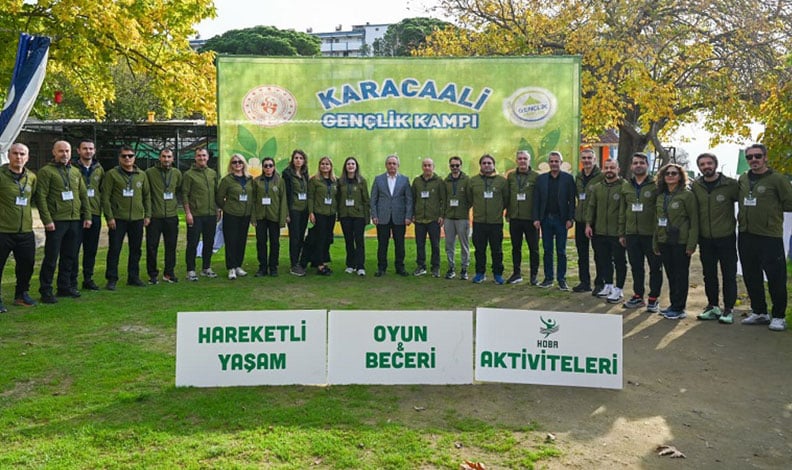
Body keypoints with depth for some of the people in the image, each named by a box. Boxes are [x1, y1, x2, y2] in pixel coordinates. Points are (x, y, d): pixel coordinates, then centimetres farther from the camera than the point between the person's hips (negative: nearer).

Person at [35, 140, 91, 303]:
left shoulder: (75, 172, 15)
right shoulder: (46, 171, -4)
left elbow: (84, 195, 17)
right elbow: (41, 197, -10)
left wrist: (87, 216, 9)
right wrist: (47, 220, -16)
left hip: (75, 221, 6)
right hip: (56, 221, -6)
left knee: (69, 256, 12)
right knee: (51, 257, -2)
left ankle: (64, 286, 23)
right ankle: (45, 290, 6)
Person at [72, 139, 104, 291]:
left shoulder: (99, 169, 11)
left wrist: (101, 207, 10)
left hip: (94, 214, 4)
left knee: (91, 250, 11)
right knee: (74, 249, -2)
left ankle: (88, 279, 21)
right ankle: (72, 280, 6)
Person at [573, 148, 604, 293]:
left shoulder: (601, 176, -9)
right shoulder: (578, 177, 12)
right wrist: (574, 215, 13)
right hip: (580, 220, 7)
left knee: (599, 253, 2)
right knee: (582, 253, 12)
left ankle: (599, 283, 12)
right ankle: (585, 282, 22)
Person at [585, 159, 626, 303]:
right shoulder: (596, 187, 10)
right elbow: (591, 206, 12)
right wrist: (588, 224, 5)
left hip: (617, 232, -5)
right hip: (600, 231, 5)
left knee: (619, 261, 4)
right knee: (604, 260, 14)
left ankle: (619, 290, 14)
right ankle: (608, 285, 29)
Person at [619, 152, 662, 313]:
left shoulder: (656, 185, -4)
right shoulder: (626, 186, 11)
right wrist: (622, 233, 12)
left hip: (651, 234, -4)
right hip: (632, 234, 4)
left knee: (655, 267, 4)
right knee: (636, 267, 12)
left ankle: (653, 299, 13)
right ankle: (638, 296, 23)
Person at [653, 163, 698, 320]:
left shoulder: (687, 195, -6)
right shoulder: (661, 196, 13)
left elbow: (694, 221, -10)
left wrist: (691, 244, -15)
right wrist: (655, 243, 14)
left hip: (680, 242, -6)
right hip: (664, 242, 6)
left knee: (681, 275, 1)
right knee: (670, 275, 12)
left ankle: (679, 308, 7)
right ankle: (673, 305, 21)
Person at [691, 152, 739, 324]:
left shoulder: (730, 184, -7)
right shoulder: (695, 186, 2)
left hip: (726, 237, -3)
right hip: (705, 239, 3)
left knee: (729, 274, 3)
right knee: (709, 274, 11)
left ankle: (728, 309, 13)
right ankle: (713, 306, 24)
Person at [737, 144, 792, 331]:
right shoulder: (742, 179, 11)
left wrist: (771, 208, -2)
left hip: (770, 236, -6)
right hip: (745, 236, 6)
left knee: (776, 278, 0)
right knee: (751, 277, 13)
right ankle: (759, 312, 26)